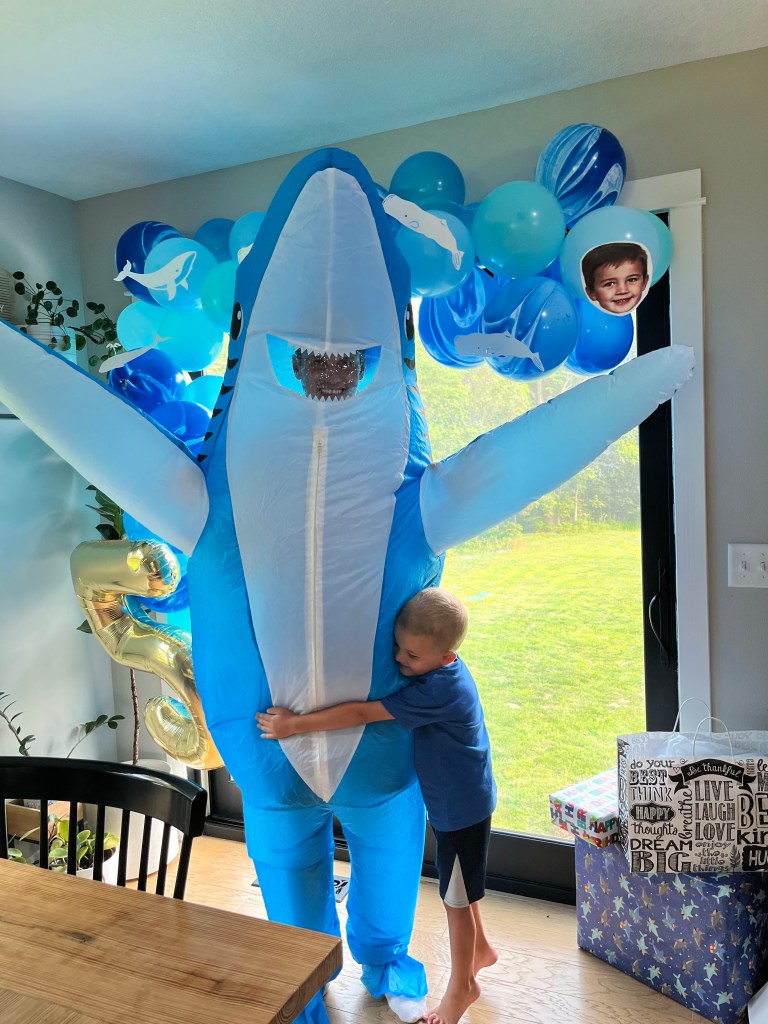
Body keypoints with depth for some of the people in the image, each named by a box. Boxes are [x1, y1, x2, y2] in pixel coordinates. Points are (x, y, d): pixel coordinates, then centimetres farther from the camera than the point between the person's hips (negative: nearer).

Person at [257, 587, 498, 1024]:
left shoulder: (437, 691, -34)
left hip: (461, 807, -9)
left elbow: (360, 713, -35)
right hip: (459, 801, 9)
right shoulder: (441, 671, -6)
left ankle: (462, 987, 32)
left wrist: (296, 724, -31)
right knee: (460, 887, 27)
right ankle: (480, 948, 50)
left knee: (457, 897, 11)